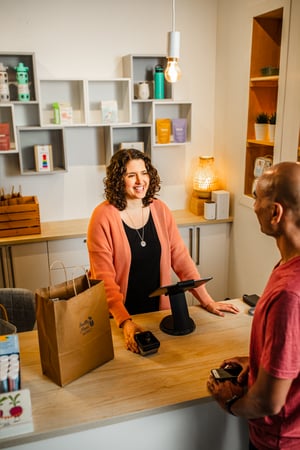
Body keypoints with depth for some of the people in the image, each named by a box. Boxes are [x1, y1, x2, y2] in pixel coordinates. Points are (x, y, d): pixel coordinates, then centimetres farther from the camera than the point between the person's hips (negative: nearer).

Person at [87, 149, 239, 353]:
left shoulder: (160, 209, -3)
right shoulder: (103, 216, -16)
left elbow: (180, 256, -1)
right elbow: (104, 277, -17)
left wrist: (207, 301, -4)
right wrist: (125, 321, -25)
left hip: (158, 310, 4)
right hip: (118, 317, -4)